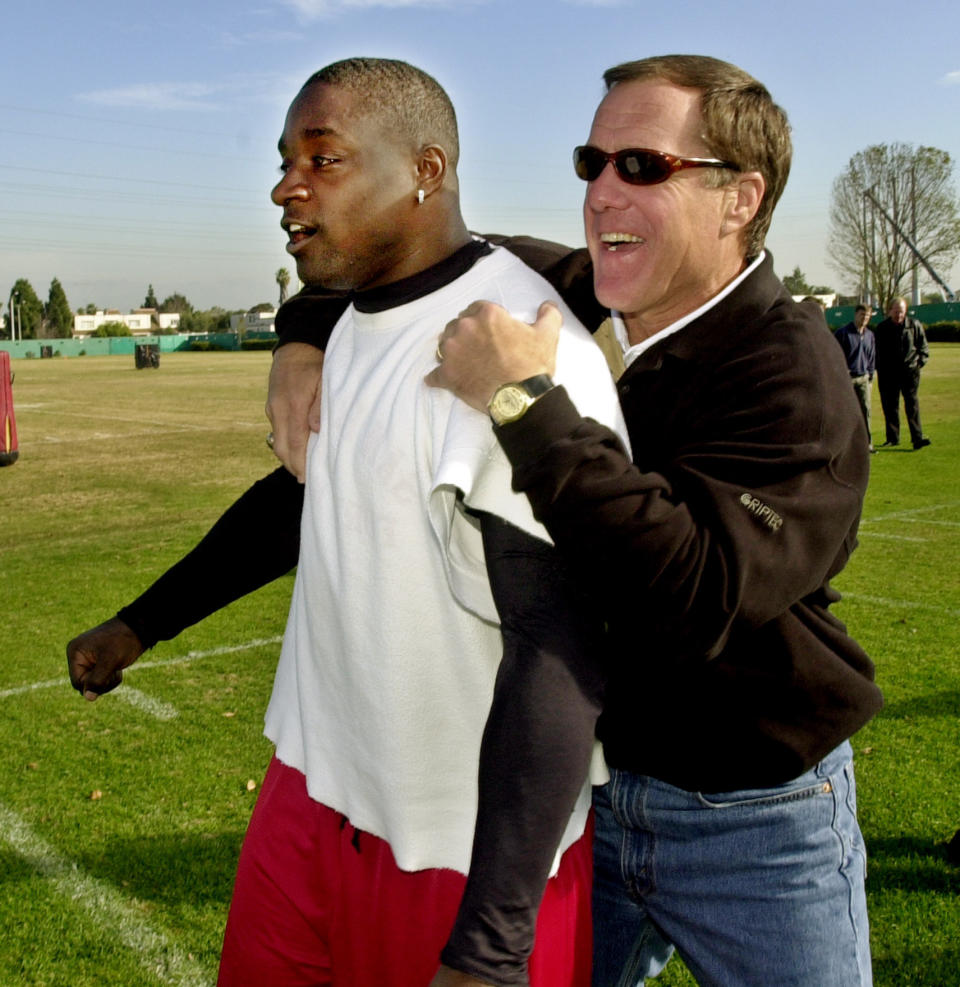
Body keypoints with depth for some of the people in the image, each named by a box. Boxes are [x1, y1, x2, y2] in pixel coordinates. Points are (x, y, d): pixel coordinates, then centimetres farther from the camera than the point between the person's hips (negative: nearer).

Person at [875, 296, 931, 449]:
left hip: (909, 372, -2)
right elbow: (877, 351, 11)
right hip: (888, 373, 2)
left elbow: (923, 346, 10)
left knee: (912, 404, -8)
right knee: (889, 406, 5)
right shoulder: (882, 328, 5)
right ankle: (893, 438, 15)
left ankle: (918, 438, -12)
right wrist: (879, 367, 1)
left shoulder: (915, 325, 3)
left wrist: (920, 362, 0)